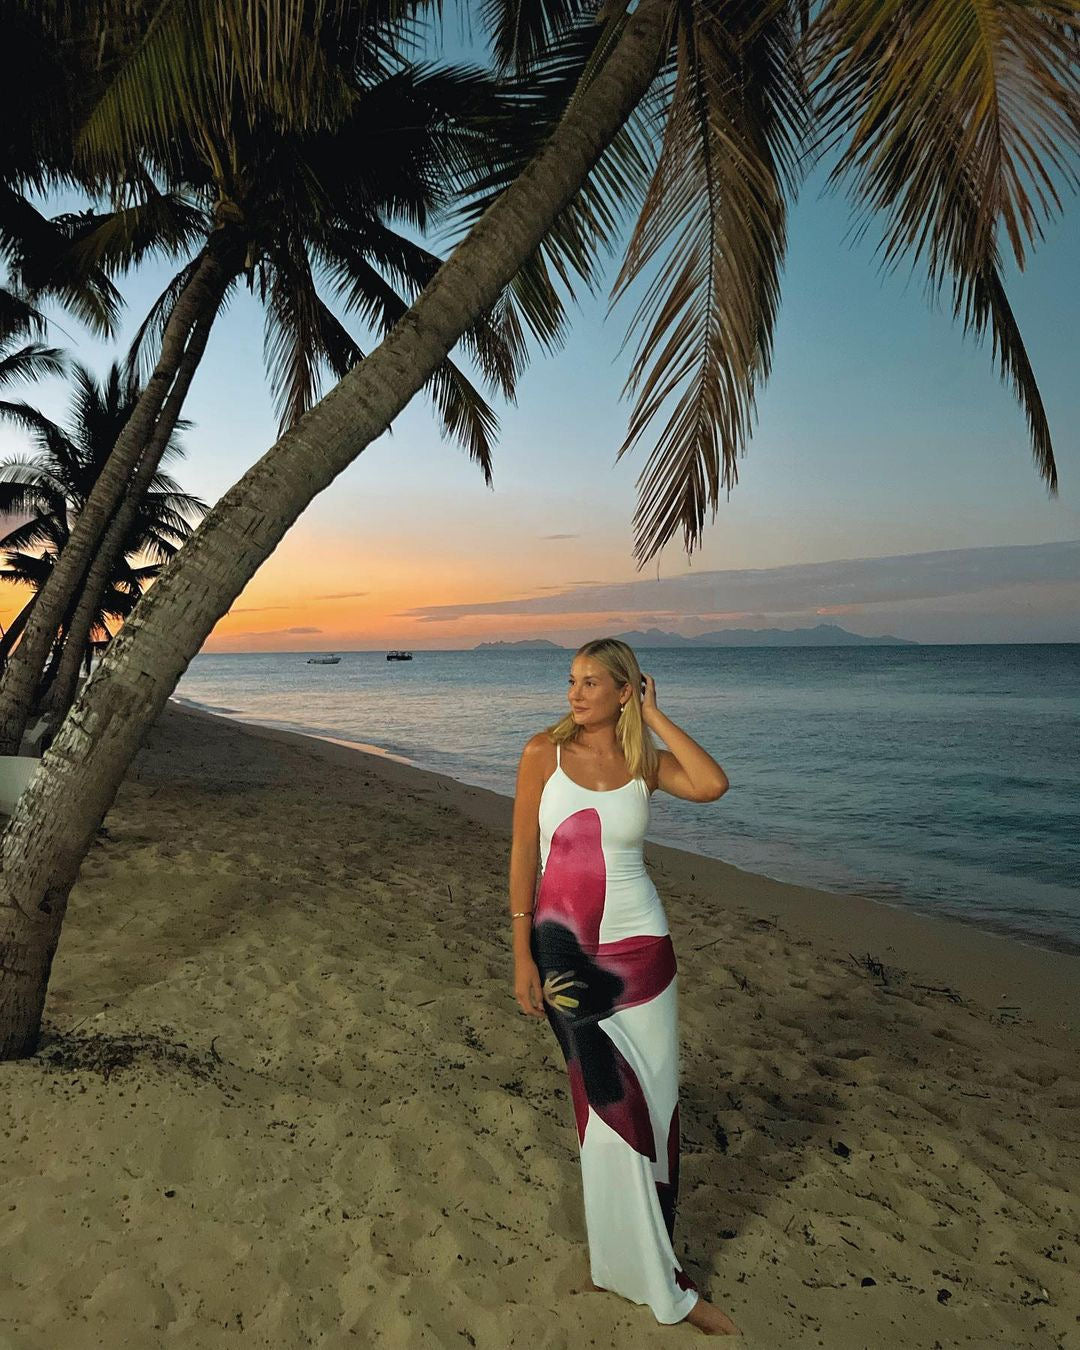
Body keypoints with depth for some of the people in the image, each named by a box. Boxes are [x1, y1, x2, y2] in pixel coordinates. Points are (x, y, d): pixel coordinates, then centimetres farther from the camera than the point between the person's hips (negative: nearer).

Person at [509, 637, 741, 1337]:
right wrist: (523, 956, -5)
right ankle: (663, 1285, 23)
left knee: (651, 1101, 10)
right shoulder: (545, 751, -4)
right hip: (563, 949, -2)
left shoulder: (647, 761, 0)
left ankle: (620, 1256, 34)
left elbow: (713, 785, -21)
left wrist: (655, 715, -12)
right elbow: (524, 853, -3)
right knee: (615, 1106, 5)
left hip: (639, 947, 2)